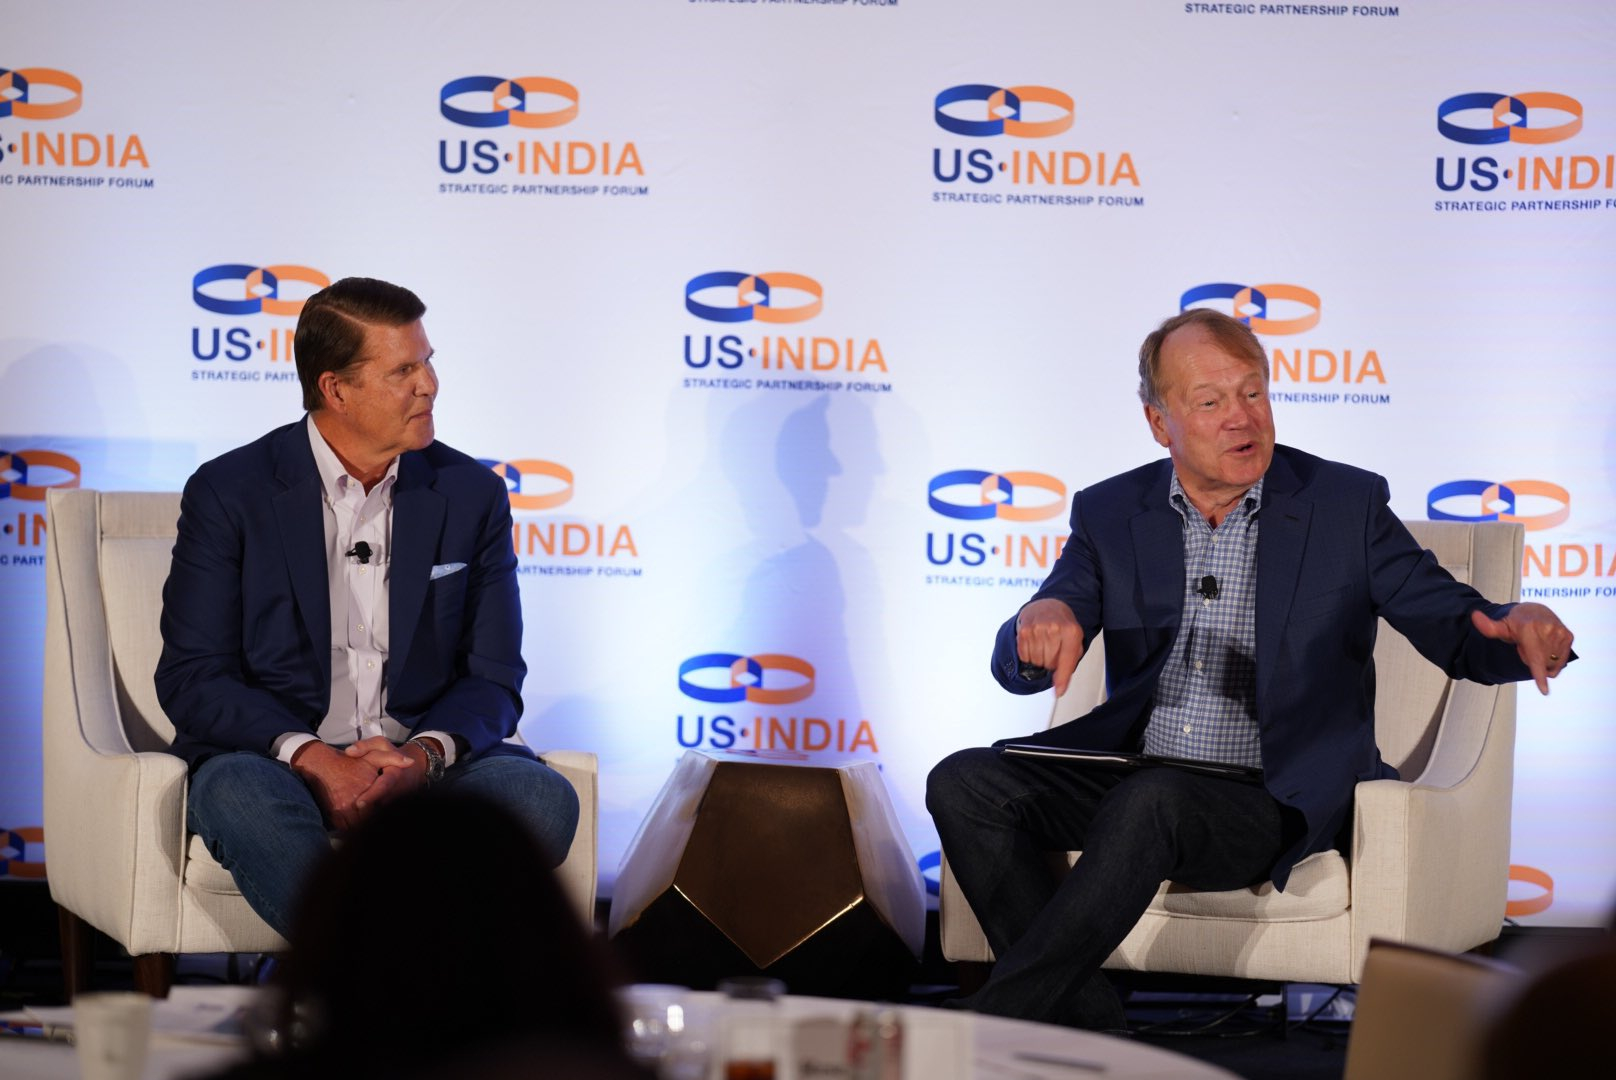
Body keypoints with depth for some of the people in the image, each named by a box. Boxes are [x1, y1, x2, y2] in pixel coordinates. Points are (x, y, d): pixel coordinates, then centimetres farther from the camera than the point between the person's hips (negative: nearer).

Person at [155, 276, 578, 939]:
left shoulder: (471, 495, 9)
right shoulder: (229, 492, 0)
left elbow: (493, 679, 7)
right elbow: (191, 678, -4)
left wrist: (422, 754, -16)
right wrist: (312, 759, -21)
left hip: (421, 763, 3)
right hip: (273, 758, -2)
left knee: (543, 800, -28)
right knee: (239, 797, -38)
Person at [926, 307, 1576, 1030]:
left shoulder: (1346, 504, 3)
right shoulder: (1110, 513, 9)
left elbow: (1459, 632, 1)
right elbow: (1018, 669, 3)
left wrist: (1524, 631, -25)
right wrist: (1041, 622, -24)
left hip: (1272, 801, -4)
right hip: (1131, 775, 4)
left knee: (1151, 801, -36)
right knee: (965, 785, -21)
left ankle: (987, 1029, -30)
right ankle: (1086, 1025, -22)